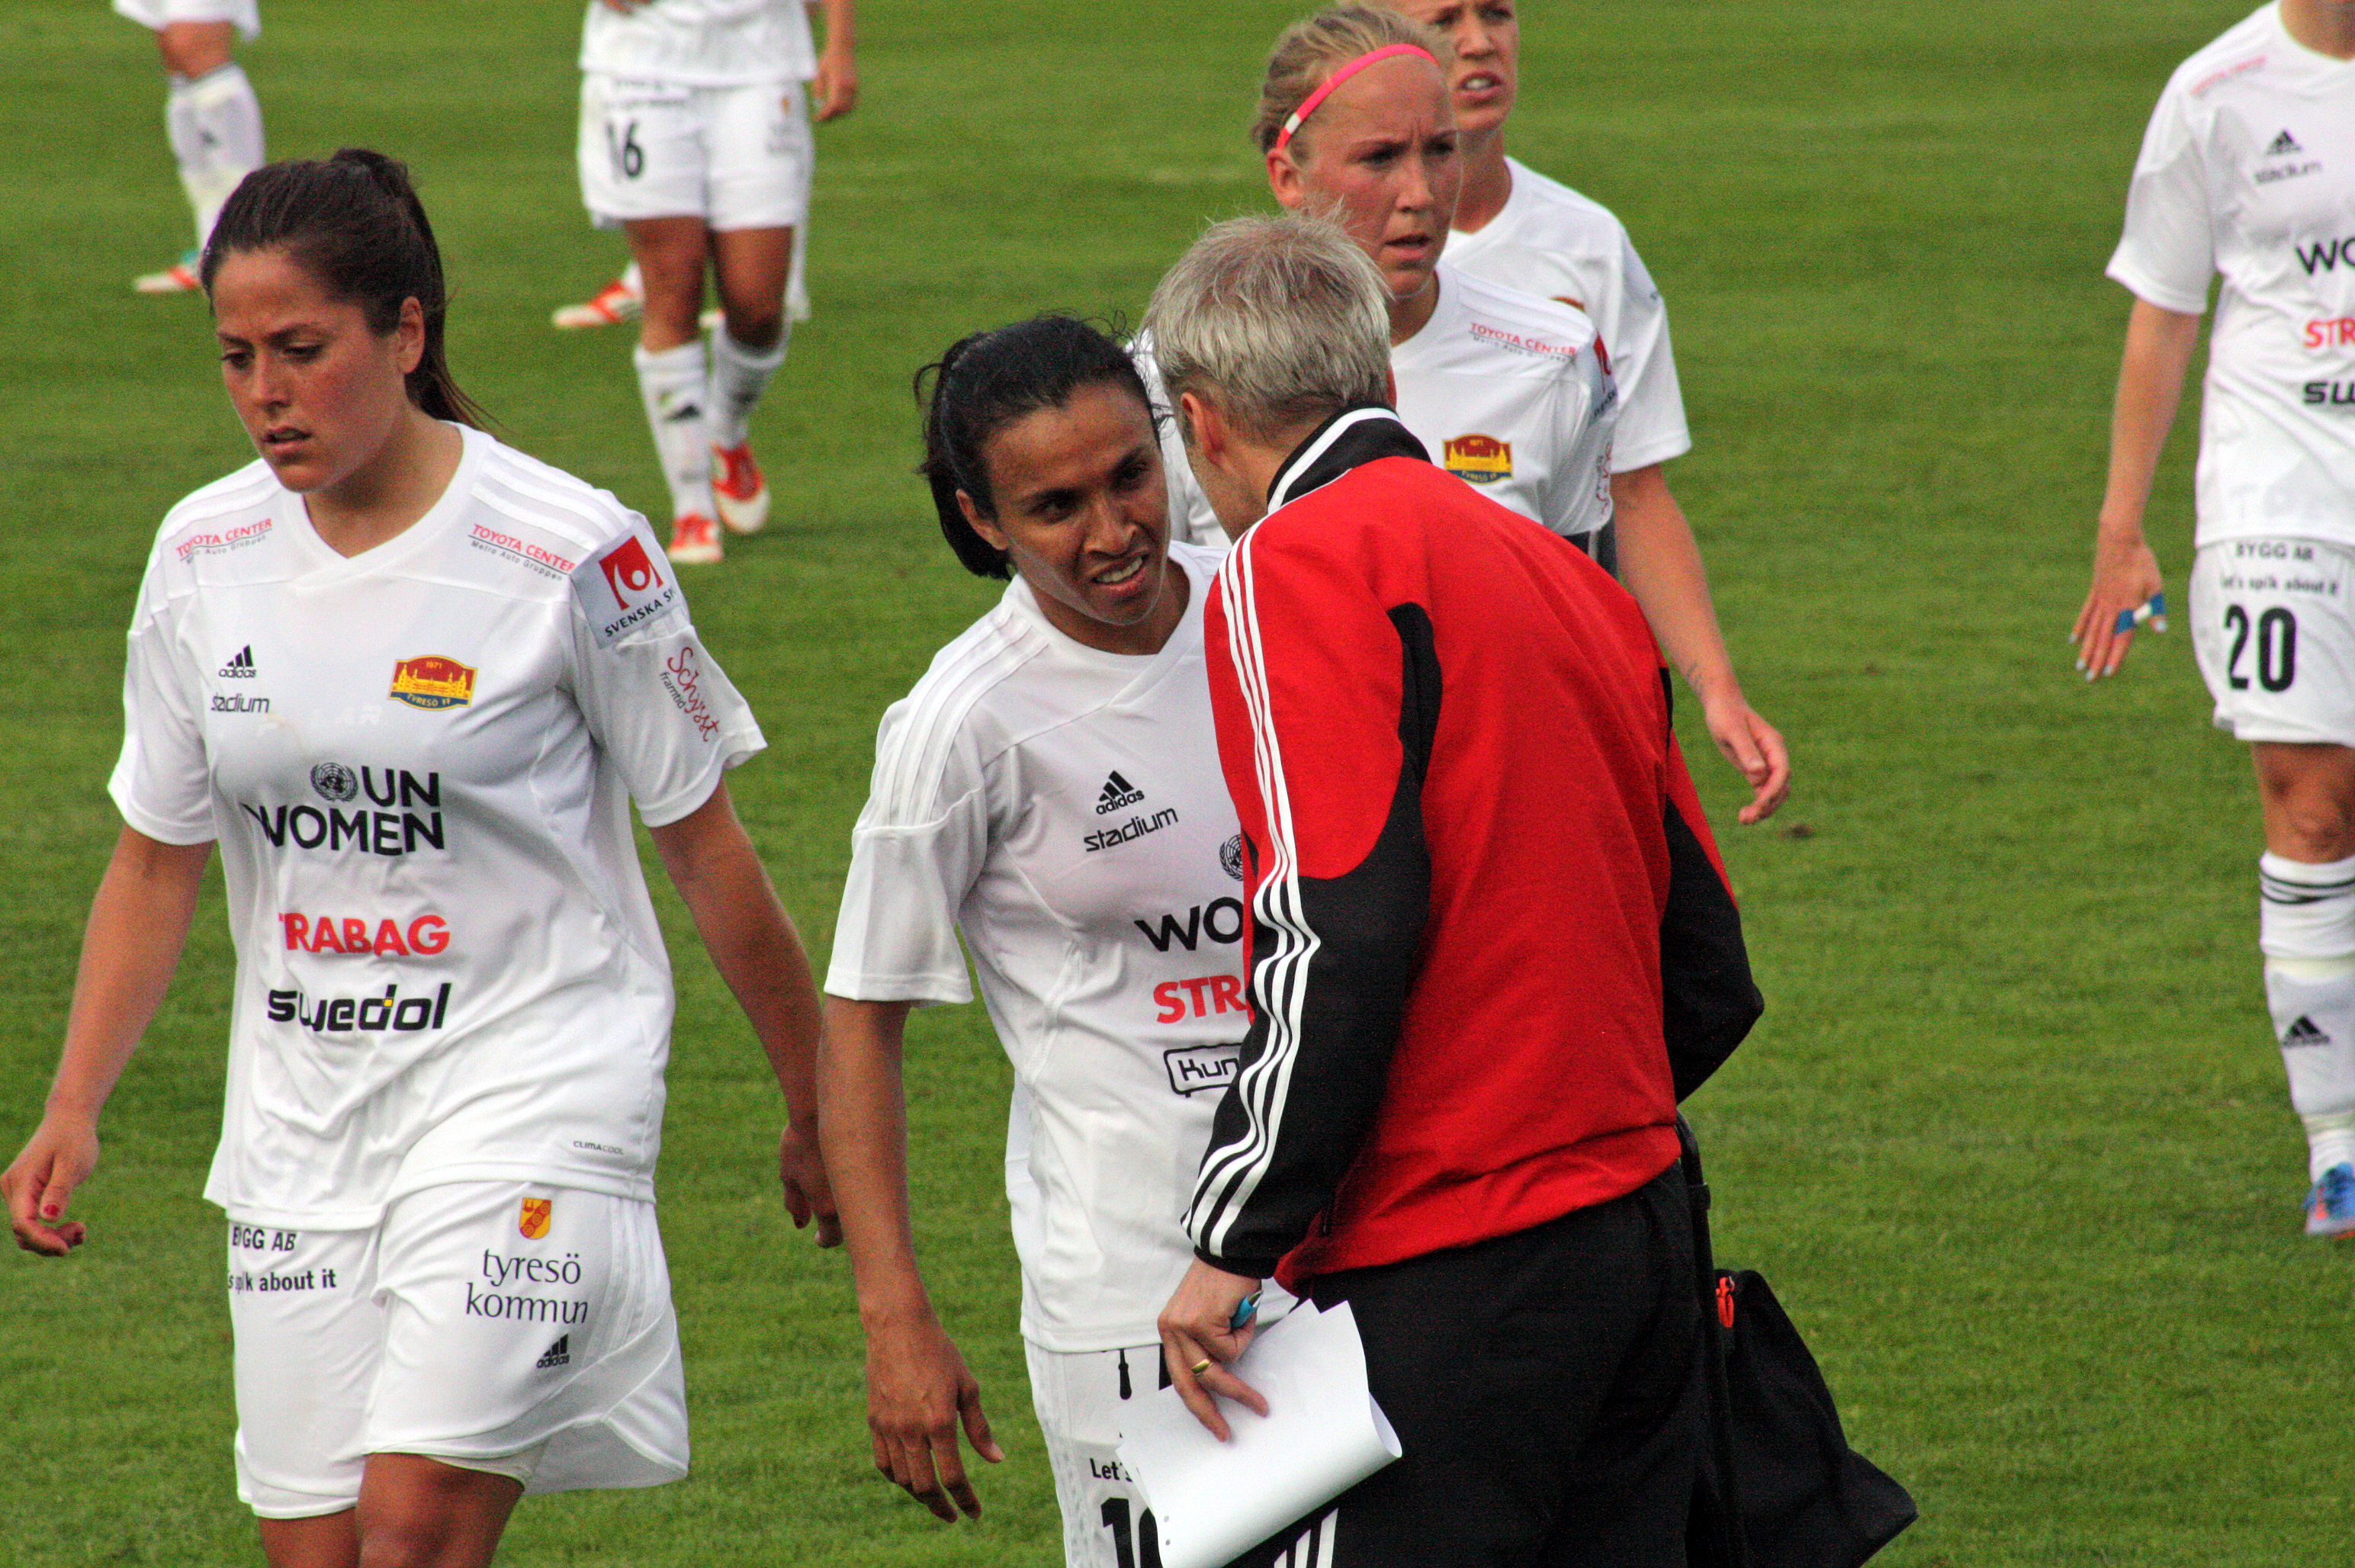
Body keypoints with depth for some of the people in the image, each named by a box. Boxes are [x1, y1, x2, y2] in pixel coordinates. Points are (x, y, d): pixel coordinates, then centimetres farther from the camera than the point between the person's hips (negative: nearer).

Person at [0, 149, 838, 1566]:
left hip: (530, 1089, -5)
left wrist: (816, 1106, 4)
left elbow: (707, 850, -2)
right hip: (300, 1117, 5)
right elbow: (157, 863, 13)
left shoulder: (570, 553, -10)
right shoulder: (204, 557, 4)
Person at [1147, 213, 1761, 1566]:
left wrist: (1231, 1246, -16)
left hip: (1446, 1288, -8)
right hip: (1643, 1242, 8)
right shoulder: (1565, 576, 16)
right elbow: (1710, 973, 17)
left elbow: (1339, 937, -20)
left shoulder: (1299, 567, -8)